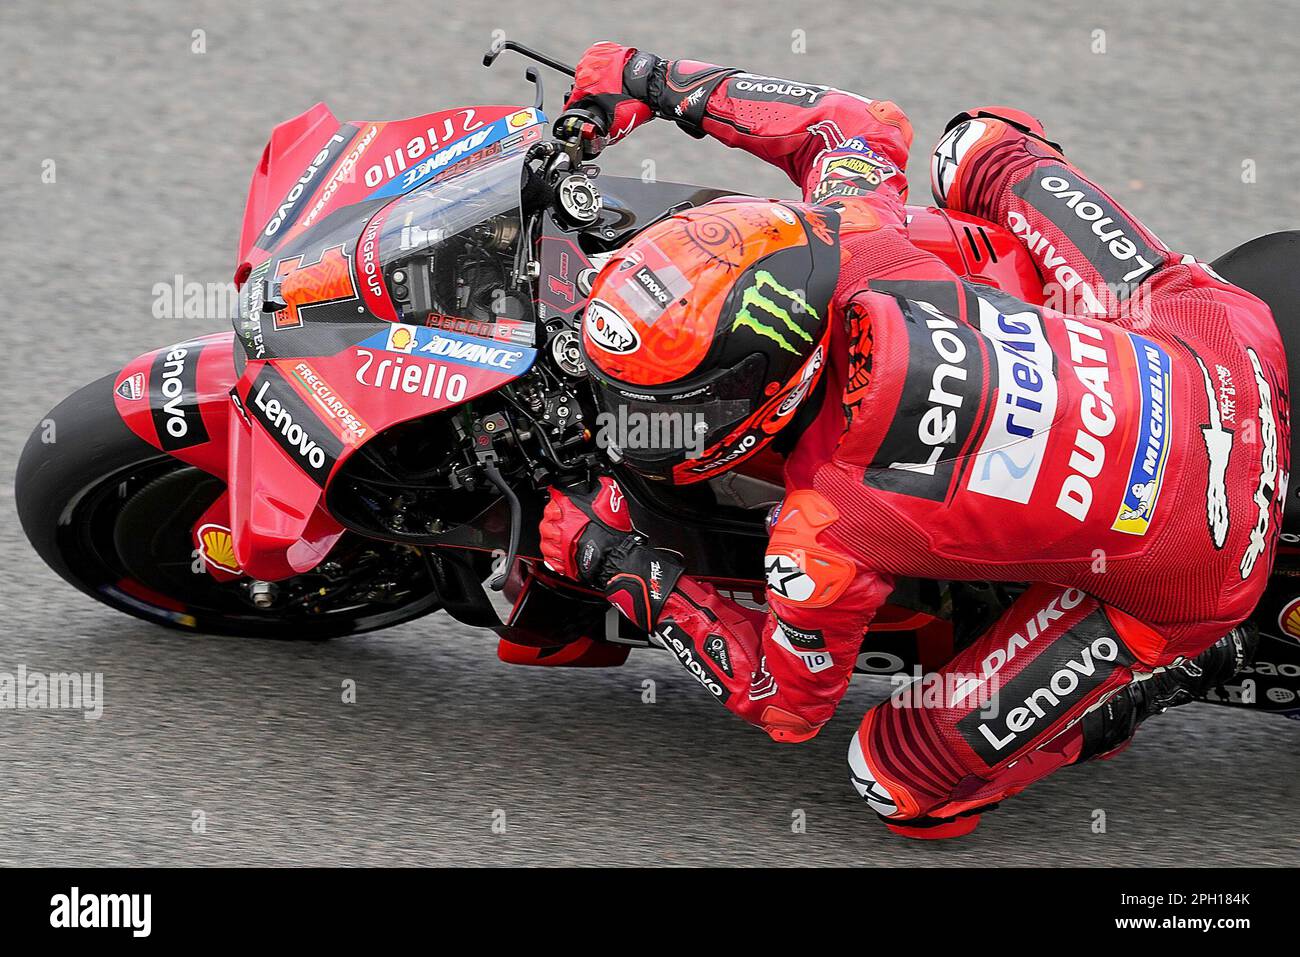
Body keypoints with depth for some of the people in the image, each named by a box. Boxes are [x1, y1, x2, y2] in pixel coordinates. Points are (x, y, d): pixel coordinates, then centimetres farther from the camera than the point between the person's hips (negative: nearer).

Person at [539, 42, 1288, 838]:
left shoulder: (823, 537, -28)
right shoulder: (851, 244, -18)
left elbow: (784, 702, -5)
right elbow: (863, 126, 8)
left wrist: (625, 570, -3)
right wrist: (655, 82, 13)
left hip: (1199, 564, -5)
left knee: (900, 780, 3)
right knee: (980, 144, 18)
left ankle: (1173, 663, 8)